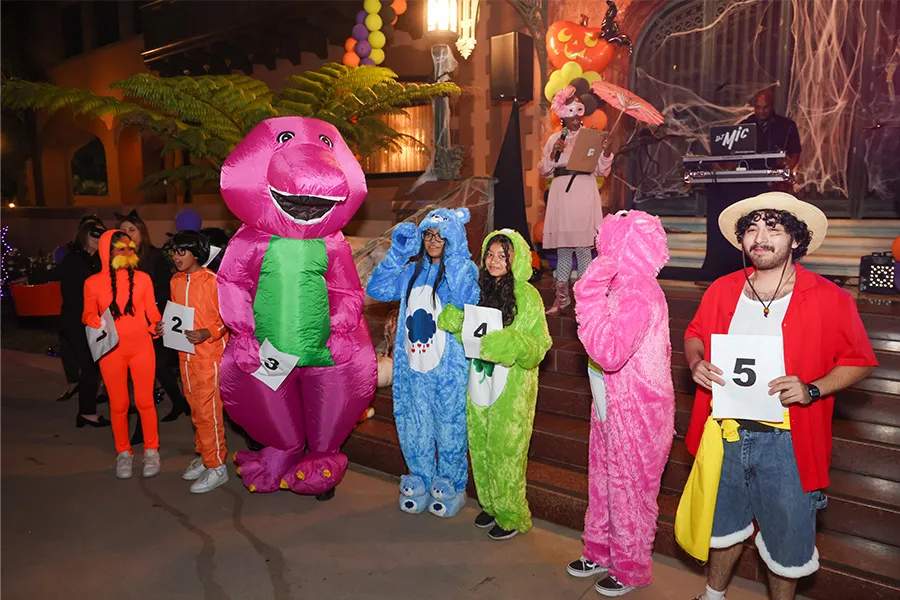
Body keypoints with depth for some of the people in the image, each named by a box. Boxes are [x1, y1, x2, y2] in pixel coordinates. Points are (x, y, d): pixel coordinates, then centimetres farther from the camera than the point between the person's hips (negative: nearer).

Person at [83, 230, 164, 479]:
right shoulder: (93, 283, -2)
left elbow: (152, 312, 4)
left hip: (141, 348, 0)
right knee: (118, 404, 9)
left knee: (145, 401, 4)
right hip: (111, 351, 0)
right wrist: (93, 320, -14)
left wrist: (158, 325, -16)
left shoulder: (143, 279, 0)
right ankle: (123, 452, 26)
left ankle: (151, 450, 21)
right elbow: (88, 315, 8)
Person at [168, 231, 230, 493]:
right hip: (185, 353, 7)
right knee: (196, 410, 15)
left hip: (209, 354, -7)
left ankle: (216, 467, 7)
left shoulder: (213, 281, -13)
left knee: (209, 411, -3)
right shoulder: (175, 281, 9)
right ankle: (204, 456, 29)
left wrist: (207, 333, -23)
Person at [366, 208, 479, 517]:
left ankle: (450, 485, 28)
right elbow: (376, 288, 4)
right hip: (412, 367, 5)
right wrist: (397, 251, 0)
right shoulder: (411, 269, 9)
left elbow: (467, 300, -26)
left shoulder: (462, 269, -7)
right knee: (414, 429, 15)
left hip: (448, 368, -5)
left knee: (450, 428, 8)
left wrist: (455, 257, -24)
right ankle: (420, 482, 35)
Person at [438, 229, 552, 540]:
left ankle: (511, 515, 22)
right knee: (480, 447, 15)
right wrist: (453, 319, -5)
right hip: (479, 383, 6)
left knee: (505, 450, 3)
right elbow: (465, 332, 15)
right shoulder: (479, 289, 6)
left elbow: (539, 345, -13)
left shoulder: (527, 296, -11)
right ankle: (490, 504, 35)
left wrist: (512, 343, -30)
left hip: (512, 389, -6)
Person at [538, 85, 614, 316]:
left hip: (584, 194, -2)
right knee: (562, 246, 6)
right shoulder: (555, 138, 14)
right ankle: (561, 296, 14)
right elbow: (543, 171, 11)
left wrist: (606, 153, -12)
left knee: (582, 246, -7)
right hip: (561, 193, 2)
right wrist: (553, 153, -4)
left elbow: (602, 171, 5)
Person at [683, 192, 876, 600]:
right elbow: (695, 334, 14)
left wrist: (812, 390, -21)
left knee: (785, 541, 13)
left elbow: (859, 361, -4)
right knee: (725, 524, 23)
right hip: (725, 434, 4)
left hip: (785, 441, -3)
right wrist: (697, 362, -8)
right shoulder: (722, 290, 1)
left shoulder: (830, 299, -10)